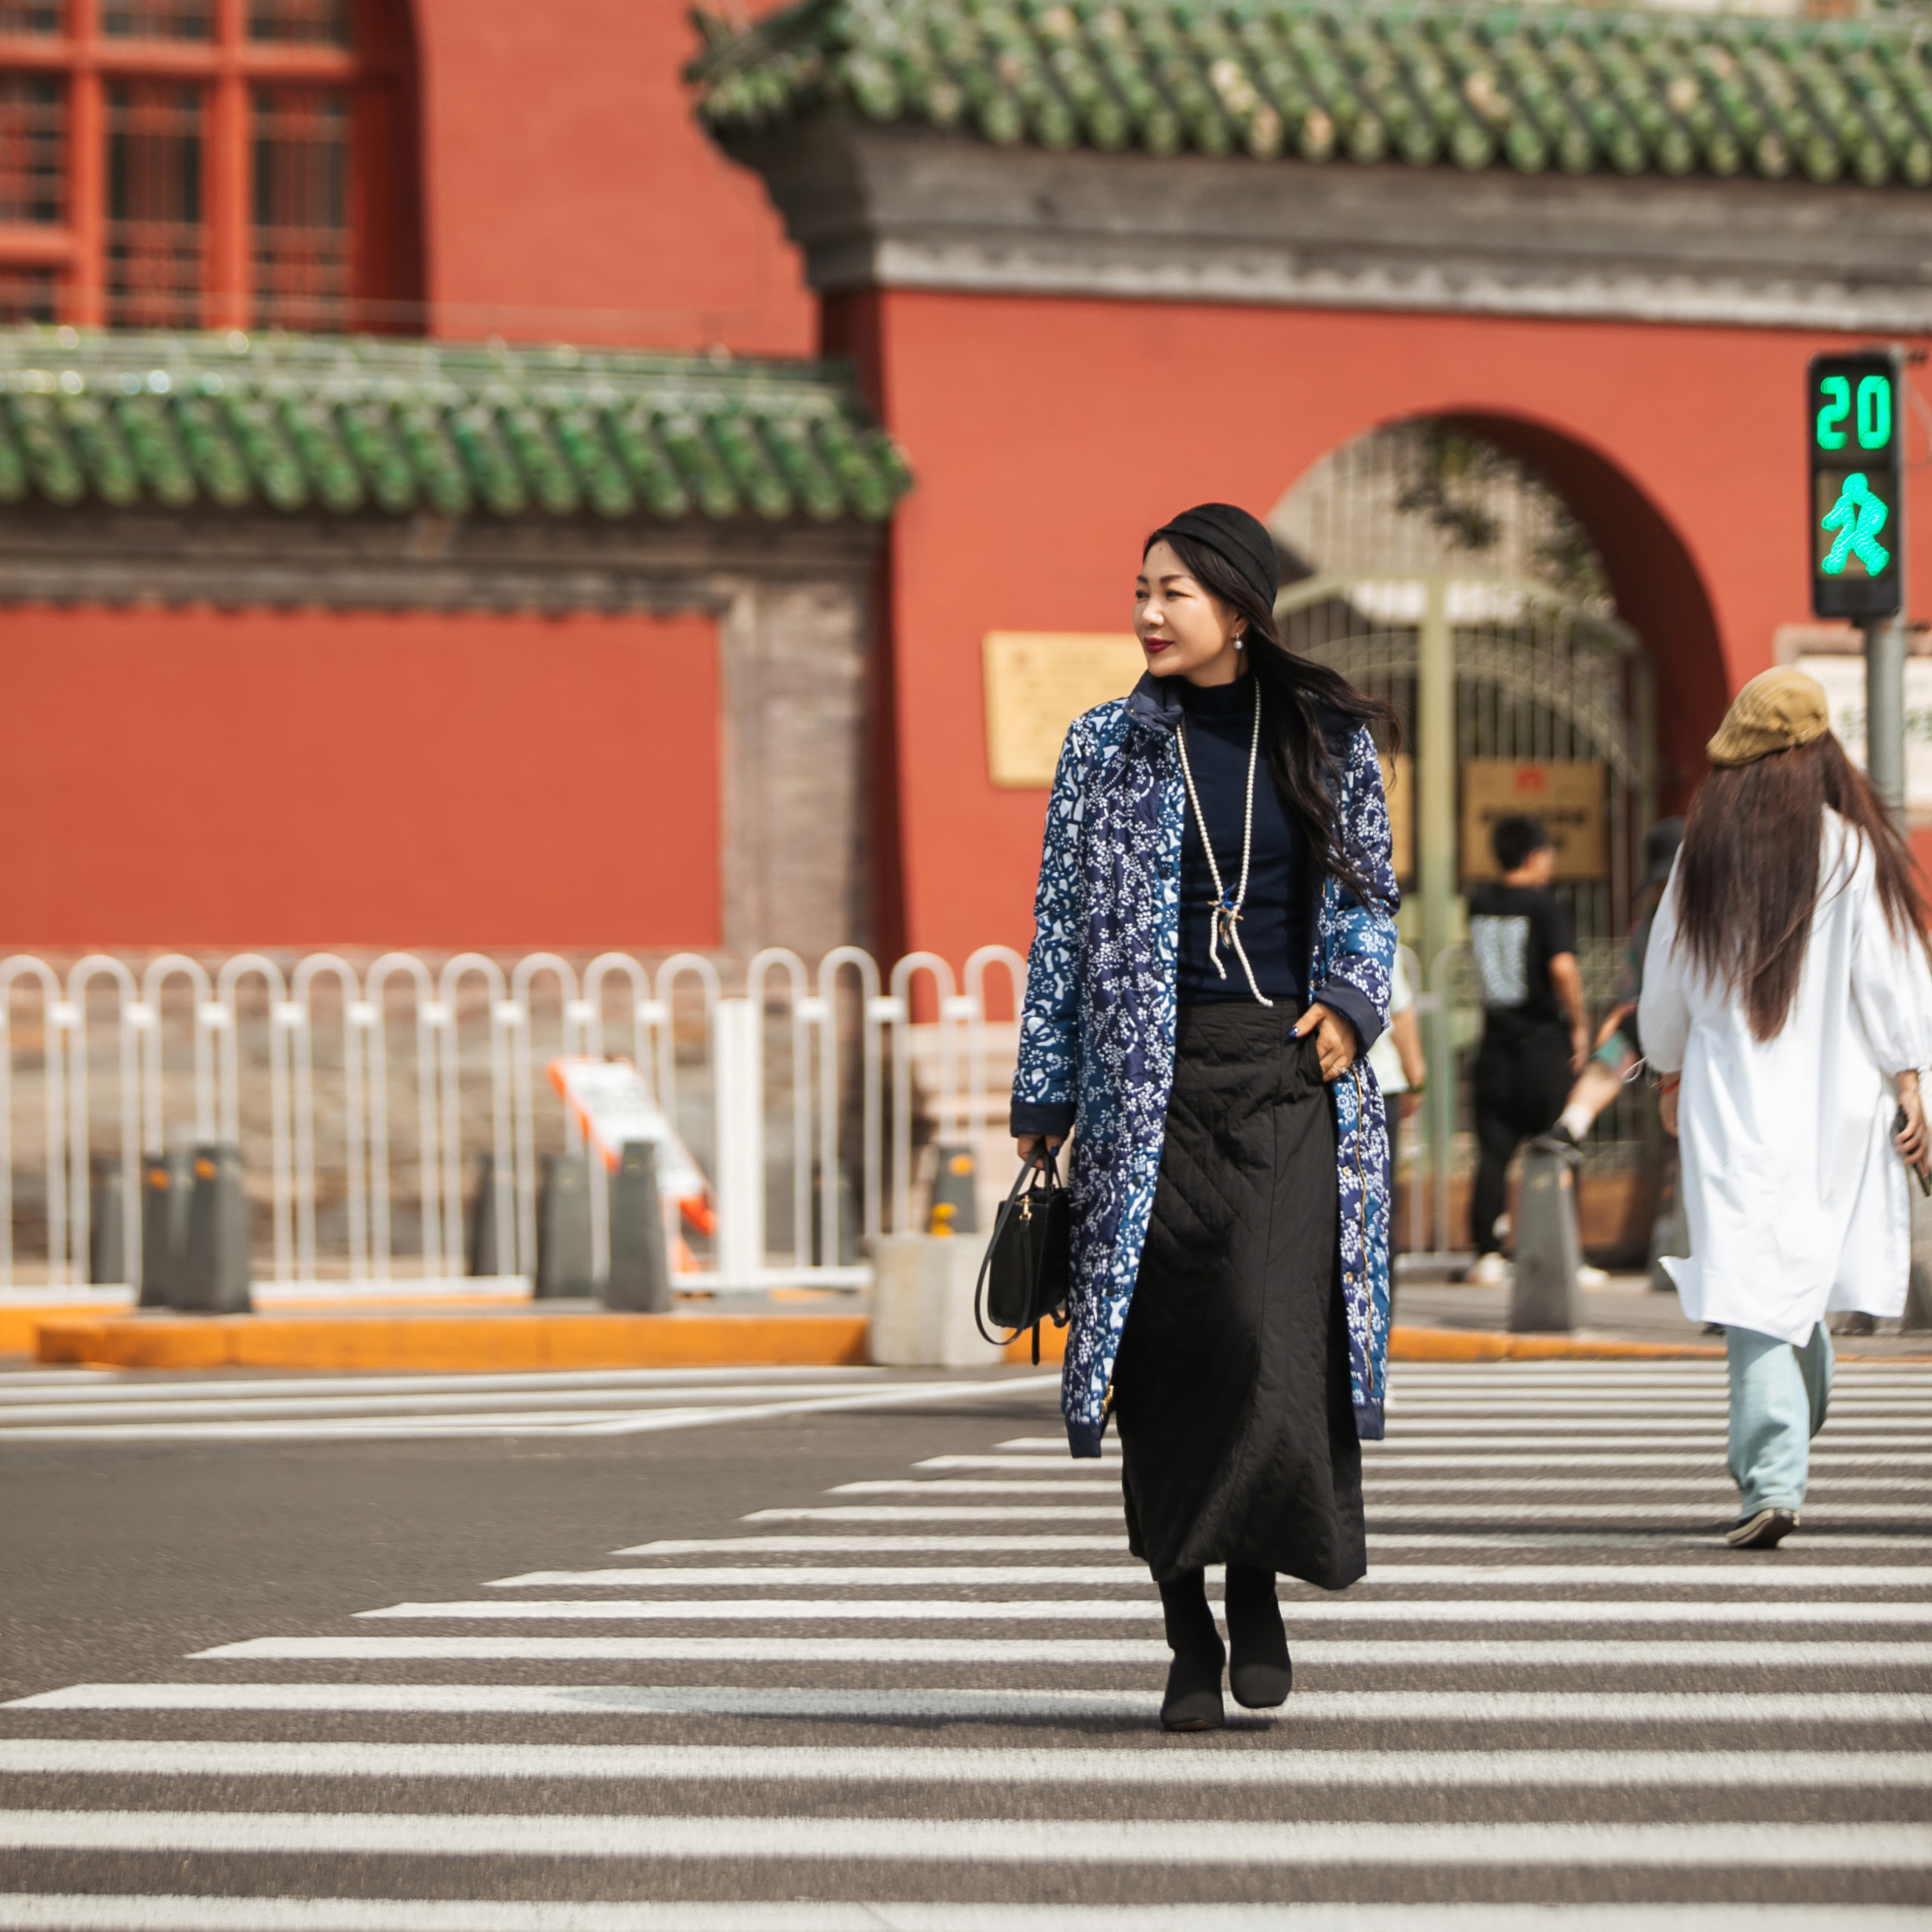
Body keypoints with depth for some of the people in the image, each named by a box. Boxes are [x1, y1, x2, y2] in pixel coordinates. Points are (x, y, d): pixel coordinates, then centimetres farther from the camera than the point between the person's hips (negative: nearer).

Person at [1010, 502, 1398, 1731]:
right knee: (1169, 1354, -4)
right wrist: (1044, 1094, 6)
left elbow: (1370, 895, 14)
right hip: (1152, 1080, 0)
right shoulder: (1107, 748, 7)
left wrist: (1351, 1002, -5)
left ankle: (1258, 1588, 5)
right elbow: (1063, 926, 9)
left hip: (1291, 1076, 0)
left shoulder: (1330, 740, 7)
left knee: (1284, 1338, -15)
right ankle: (1190, 1641, 5)